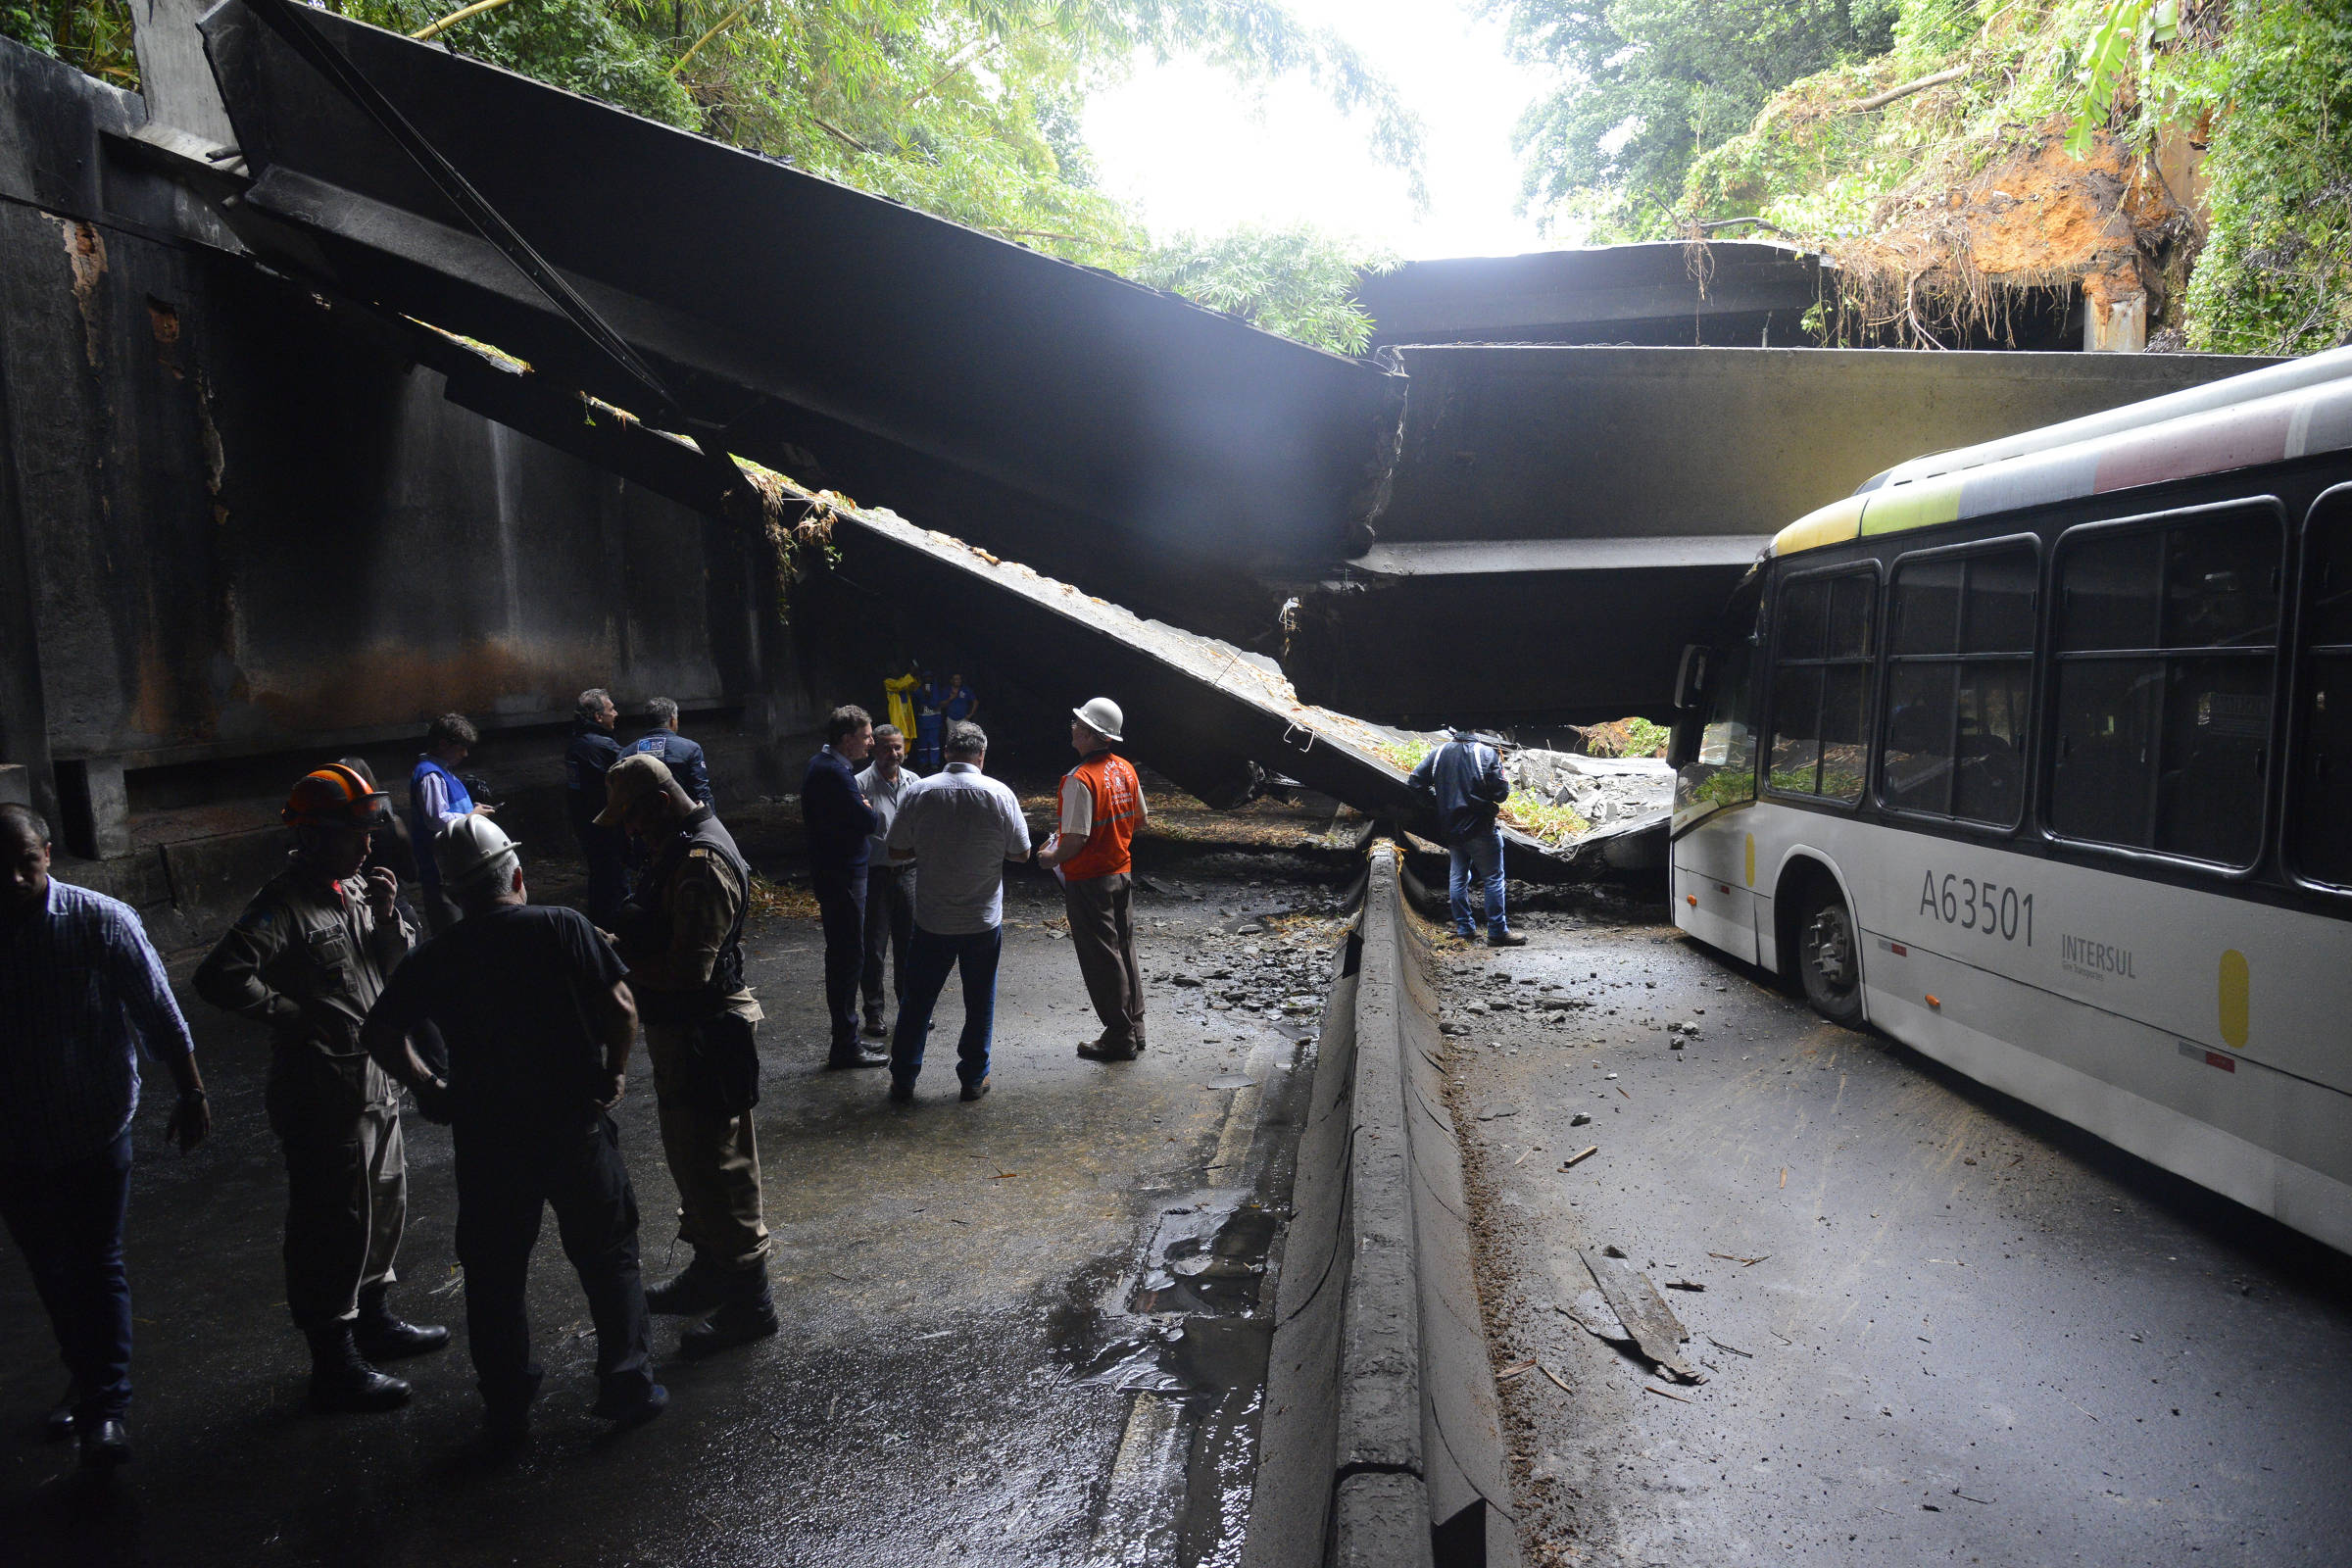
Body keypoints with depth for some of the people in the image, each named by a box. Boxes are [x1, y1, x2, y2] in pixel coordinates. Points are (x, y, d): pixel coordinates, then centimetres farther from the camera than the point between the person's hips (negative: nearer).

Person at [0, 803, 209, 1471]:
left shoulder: (101, 922, -13)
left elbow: (159, 1014, -8)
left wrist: (191, 1094, -6)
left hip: (93, 1136, -3)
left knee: (96, 1267, 0)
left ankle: (105, 1407, 8)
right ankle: (88, 1383, 35)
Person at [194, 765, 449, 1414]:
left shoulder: (356, 891, 9)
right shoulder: (286, 904, -18)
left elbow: (400, 968, 13)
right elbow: (220, 976, -29)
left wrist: (386, 918, -5)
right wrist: (293, 1014, -19)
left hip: (375, 1085, 9)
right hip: (324, 1097, -9)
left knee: (384, 1207, 22)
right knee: (335, 1226, 0)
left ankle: (374, 1321, 40)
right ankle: (335, 1365, 12)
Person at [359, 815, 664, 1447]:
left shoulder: (436, 957, 0)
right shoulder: (561, 927, -8)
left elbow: (380, 1033, -2)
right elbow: (620, 1006, -14)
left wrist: (428, 1087, 9)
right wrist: (615, 1071, -1)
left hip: (487, 1137, 2)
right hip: (575, 1125, -2)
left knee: (495, 1276, 15)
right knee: (609, 1258, 13)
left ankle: (508, 1412, 22)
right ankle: (629, 1388, 17)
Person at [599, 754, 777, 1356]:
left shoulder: (702, 864, -24)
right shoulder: (683, 849, 10)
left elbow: (689, 969, -28)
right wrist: (620, 941, 1)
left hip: (702, 1035, -11)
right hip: (681, 1031, 11)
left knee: (714, 1165, -1)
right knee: (692, 1156, 22)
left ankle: (748, 1299, 10)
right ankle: (709, 1272, 38)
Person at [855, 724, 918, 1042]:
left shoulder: (912, 782, 7)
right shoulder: (861, 784, -10)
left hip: (907, 871, 5)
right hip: (875, 875, -5)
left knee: (909, 943, 12)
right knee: (873, 948, 2)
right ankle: (873, 1013, 14)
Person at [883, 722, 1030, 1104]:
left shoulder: (919, 792, -7)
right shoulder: (1000, 795, -9)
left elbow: (897, 850, -1)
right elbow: (1021, 852, -2)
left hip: (932, 919, 1)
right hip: (984, 919, -1)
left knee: (917, 1000, 13)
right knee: (979, 1002, 13)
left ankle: (902, 1079, 20)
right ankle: (974, 1079, 20)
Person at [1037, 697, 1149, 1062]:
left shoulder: (1080, 780, -23)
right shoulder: (1125, 769, 2)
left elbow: (1076, 839, -25)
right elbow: (1140, 819, 13)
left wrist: (1052, 858, -7)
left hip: (1088, 880, -8)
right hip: (1122, 872, 8)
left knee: (1101, 959, 3)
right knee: (1124, 950, 17)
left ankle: (1119, 1036, 10)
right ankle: (1134, 1025, 27)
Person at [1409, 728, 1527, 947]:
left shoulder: (1439, 753, 2)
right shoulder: (1487, 754, -12)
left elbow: (1416, 782, 4)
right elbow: (1501, 793, -14)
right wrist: (1505, 784, 8)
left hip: (1451, 828, 5)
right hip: (1480, 828, -5)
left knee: (1458, 877, 14)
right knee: (1493, 878, 2)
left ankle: (1464, 928, 18)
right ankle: (1497, 931, 1)